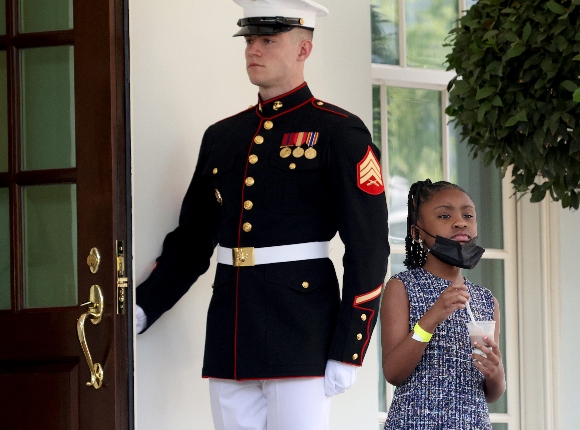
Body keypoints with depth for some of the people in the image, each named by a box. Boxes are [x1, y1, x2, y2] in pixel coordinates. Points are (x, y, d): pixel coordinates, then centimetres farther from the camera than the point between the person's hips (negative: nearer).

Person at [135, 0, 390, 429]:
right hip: (230, 342, 6)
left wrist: (346, 354, -12)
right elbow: (190, 241, 19)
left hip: (301, 338, -6)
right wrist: (139, 309, 5)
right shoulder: (221, 136, 16)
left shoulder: (340, 133, -2)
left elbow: (369, 247, -7)